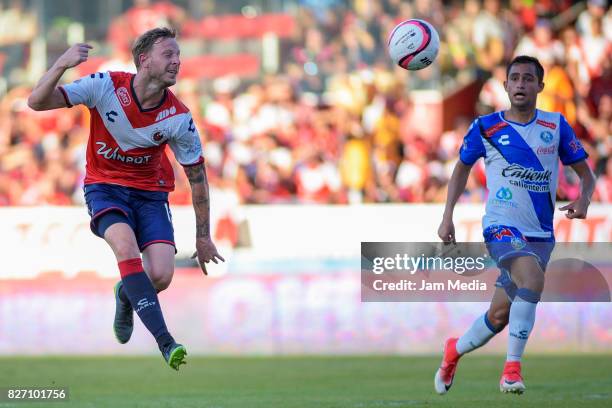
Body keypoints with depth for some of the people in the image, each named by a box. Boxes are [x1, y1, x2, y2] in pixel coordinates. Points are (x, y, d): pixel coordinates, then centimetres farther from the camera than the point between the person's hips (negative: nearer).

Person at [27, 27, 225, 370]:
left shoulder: (179, 117, -13)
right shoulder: (106, 86, -16)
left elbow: (197, 175, 0)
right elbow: (38, 102, -18)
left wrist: (203, 237, 3)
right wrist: (61, 66, -37)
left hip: (150, 191, 2)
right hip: (105, 185, -2)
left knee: (161, 276, -17)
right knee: (126, 245, -32)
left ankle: (127, 296, 23)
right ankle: (165, 342, -35)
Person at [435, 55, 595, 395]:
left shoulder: (556, 126, 2)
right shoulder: (486, 127, -1)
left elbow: (585, 173, 8)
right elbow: (462, 168, 14)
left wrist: (583, 200, -14)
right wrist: (447, 217, 6)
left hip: (541, 235, 3)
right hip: (501, 227, -3)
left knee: (500, 316, 6)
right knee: (533, 277, -33)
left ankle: (454, 350, 37)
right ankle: (512, 367, -28)